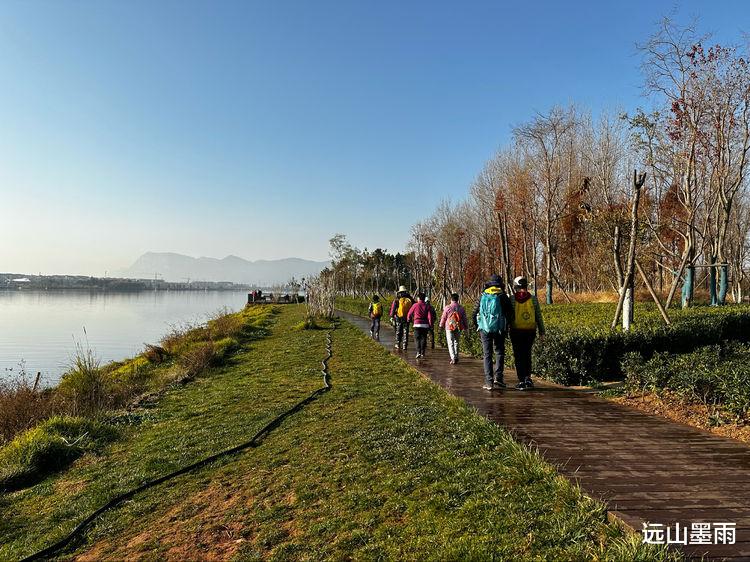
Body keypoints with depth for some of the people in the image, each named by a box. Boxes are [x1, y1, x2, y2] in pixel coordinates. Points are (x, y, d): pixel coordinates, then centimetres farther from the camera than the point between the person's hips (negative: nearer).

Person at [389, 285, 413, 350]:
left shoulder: (397, 300, -7)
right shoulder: (410, 300, 1)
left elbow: (393, 309, -7)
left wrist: (391, 316, 3)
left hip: (398, 318, -1)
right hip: (407, 318, 1)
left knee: (398, 332, 13)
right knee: (405, 332, 7)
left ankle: (398, 345, 20)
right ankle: (404, 345, 4)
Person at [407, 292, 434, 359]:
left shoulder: (415, 305, -2)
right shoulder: (427, 306, 2)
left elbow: (409, 314, 7)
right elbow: (430, 316, -4)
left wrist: (409, 319, 28)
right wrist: (431, 325, 5)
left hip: (417, 324, -2)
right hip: (425, 325, 2)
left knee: (417, 338, 3)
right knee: (423, 339, 11)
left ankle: (418, 352, -11)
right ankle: (422, 353, 12)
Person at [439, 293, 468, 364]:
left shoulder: (447, 308, -7)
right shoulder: (461, 308, 1)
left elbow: (443, 318, 0)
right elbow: (464, 319, 7)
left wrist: (441, 326, 15)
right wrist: (466, 327, 18)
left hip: (449, 328, -3)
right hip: (458, 328, 3)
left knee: (450, 343, -1)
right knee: (456, 342, 17)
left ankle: (453, 358, -12)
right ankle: (456, 357, 20)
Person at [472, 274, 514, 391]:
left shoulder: (482, 296, 6)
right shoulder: (503, 296, 0)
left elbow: (475, 313, 7)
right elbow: (510, 314, -4)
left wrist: (478, 328, 18)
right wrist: (506, 325, 12)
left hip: (484, 329, 2)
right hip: (499, 329, -1)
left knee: (487, 355, 5)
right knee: (499, 352, 13)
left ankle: (489, 382, 1)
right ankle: (498, 377, 0)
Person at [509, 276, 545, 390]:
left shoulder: (512, 299, -6)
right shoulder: (533, 299, 0)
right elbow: (539, 317, 3)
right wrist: (541, 331, 10)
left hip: (516, 332, -2)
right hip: (530, 331, 2)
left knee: (519, 356, 5)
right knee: (527, 354, 19)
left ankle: (522, 381, 4)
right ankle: (527, 377, 11)